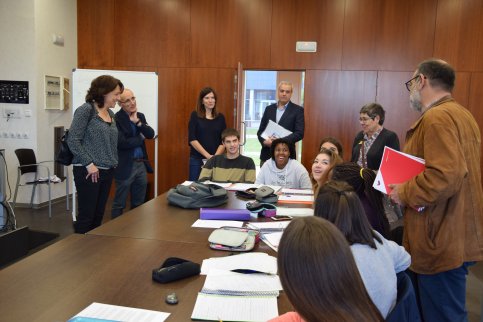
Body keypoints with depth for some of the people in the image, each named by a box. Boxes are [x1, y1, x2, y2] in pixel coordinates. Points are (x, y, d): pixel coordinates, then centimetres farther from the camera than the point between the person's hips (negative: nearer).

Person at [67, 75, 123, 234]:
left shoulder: (110, 113, 12)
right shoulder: (86, 109, -9)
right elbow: (73, 140, -14)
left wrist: (112, 164, 8)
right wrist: (89, 164, -18)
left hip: (107, 171, 7)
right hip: (88, 171, -7)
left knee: (98, 215, 12)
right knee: (86, 215, 0)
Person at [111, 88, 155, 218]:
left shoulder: (140, 116, 9)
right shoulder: (116, 119, -12)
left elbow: (151, 134, -2)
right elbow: (122, 143, -21)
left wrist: (138, 122, -16)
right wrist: (140, 138, -6)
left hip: (141, 164, 7)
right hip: (125, 167, -6)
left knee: (138, 205, 16)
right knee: (119, 205, 5)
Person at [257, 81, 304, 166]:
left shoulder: (298, 110, 1)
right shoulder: (269, 108, 12)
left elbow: (299, 133, -8)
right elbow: (260, 131, 12)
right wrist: (264, 141, -9)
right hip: (267, 155, 3)